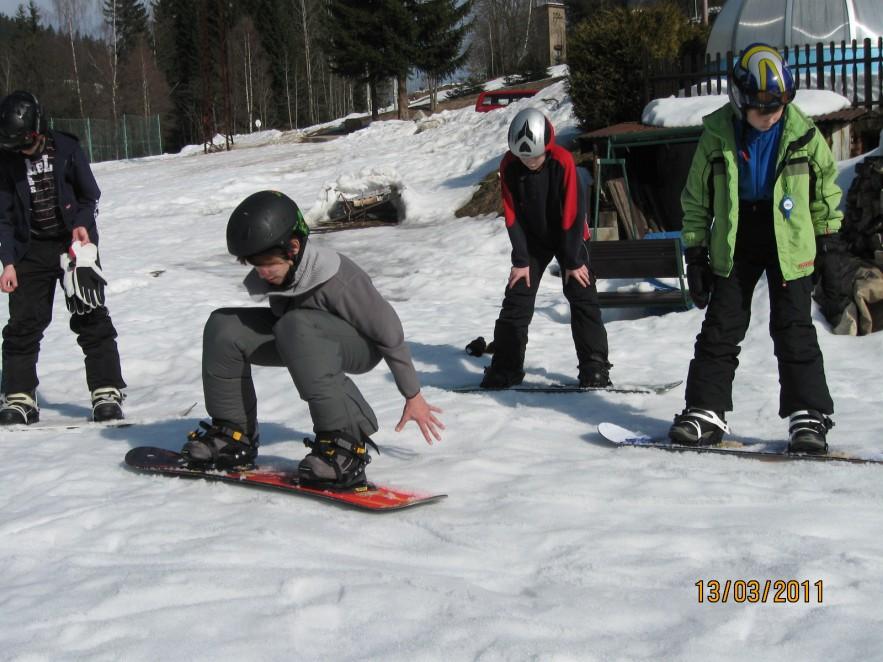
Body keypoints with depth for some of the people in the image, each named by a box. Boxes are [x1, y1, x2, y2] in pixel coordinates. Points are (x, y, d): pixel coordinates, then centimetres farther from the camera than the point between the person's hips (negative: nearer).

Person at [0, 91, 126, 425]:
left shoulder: (66, 148, -7)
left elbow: (90, 195, 4)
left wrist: (82, 224, -14)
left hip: (73, 243, -2)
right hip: (30, 249, 2)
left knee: (91, 317, -5)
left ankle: (107, 392, -2)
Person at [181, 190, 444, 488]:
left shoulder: (337, 279, -33)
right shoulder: (273, 275, -13)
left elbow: (389, 332, -23)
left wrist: (413, 396, -15)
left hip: (361, 347, -7)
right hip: (302, 339, 7)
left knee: (296, 328, -40)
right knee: (224, 326, -10)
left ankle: (346, 444, -39)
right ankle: (233, 434, -2)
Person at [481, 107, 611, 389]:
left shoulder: (563, 161, -26)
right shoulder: (508, 165, -18)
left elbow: (573, 210, -22)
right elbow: (512, 215, -11)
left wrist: (573, 260, -19)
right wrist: (520, 260, -13)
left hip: (567, 236, -2)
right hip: (532, 238, 2)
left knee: (582, 297, -9)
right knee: (516, 299, -2)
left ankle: (595, 368, -5)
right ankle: (505, 368, 5)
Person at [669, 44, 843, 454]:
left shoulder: (802, 133, -5)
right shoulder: (717, 135, -5)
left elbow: (826, 185, 9)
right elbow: (696, 197, 3)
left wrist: (827, 237, 10)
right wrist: (695, 251, 2)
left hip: (789, 243, -1)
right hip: (733, 243, 1)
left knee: (794, 329, -2)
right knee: (720, 329, 2)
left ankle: (809, 415, 4)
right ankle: (706, 411, 10)